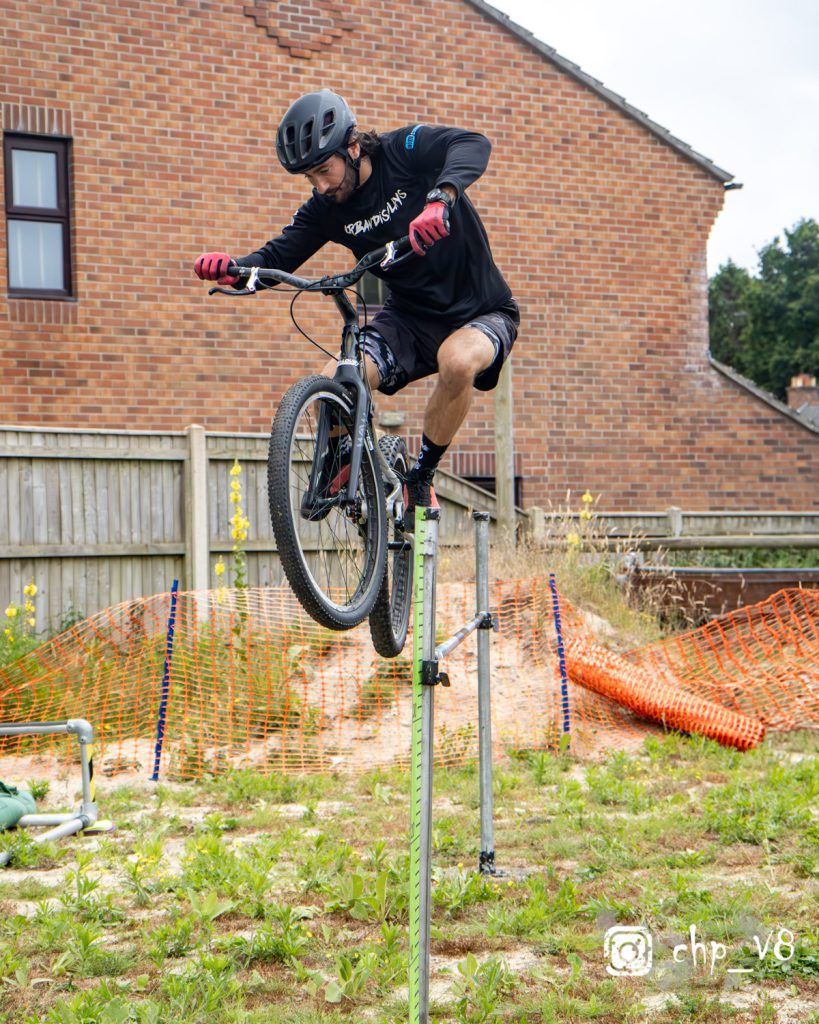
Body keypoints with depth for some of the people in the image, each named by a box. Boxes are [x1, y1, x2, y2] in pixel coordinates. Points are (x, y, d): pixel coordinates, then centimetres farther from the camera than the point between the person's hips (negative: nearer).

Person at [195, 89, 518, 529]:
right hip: (409, 316, 5)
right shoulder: (326, 209, -3)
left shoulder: (404, 149, -17)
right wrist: (233, 267, -26)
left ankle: (420, 477, -16)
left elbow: (473, 145, -34)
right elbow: (280, 255, -4)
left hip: (482, 311, -4)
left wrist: (439, 199, -53)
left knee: (457, 361, -39)